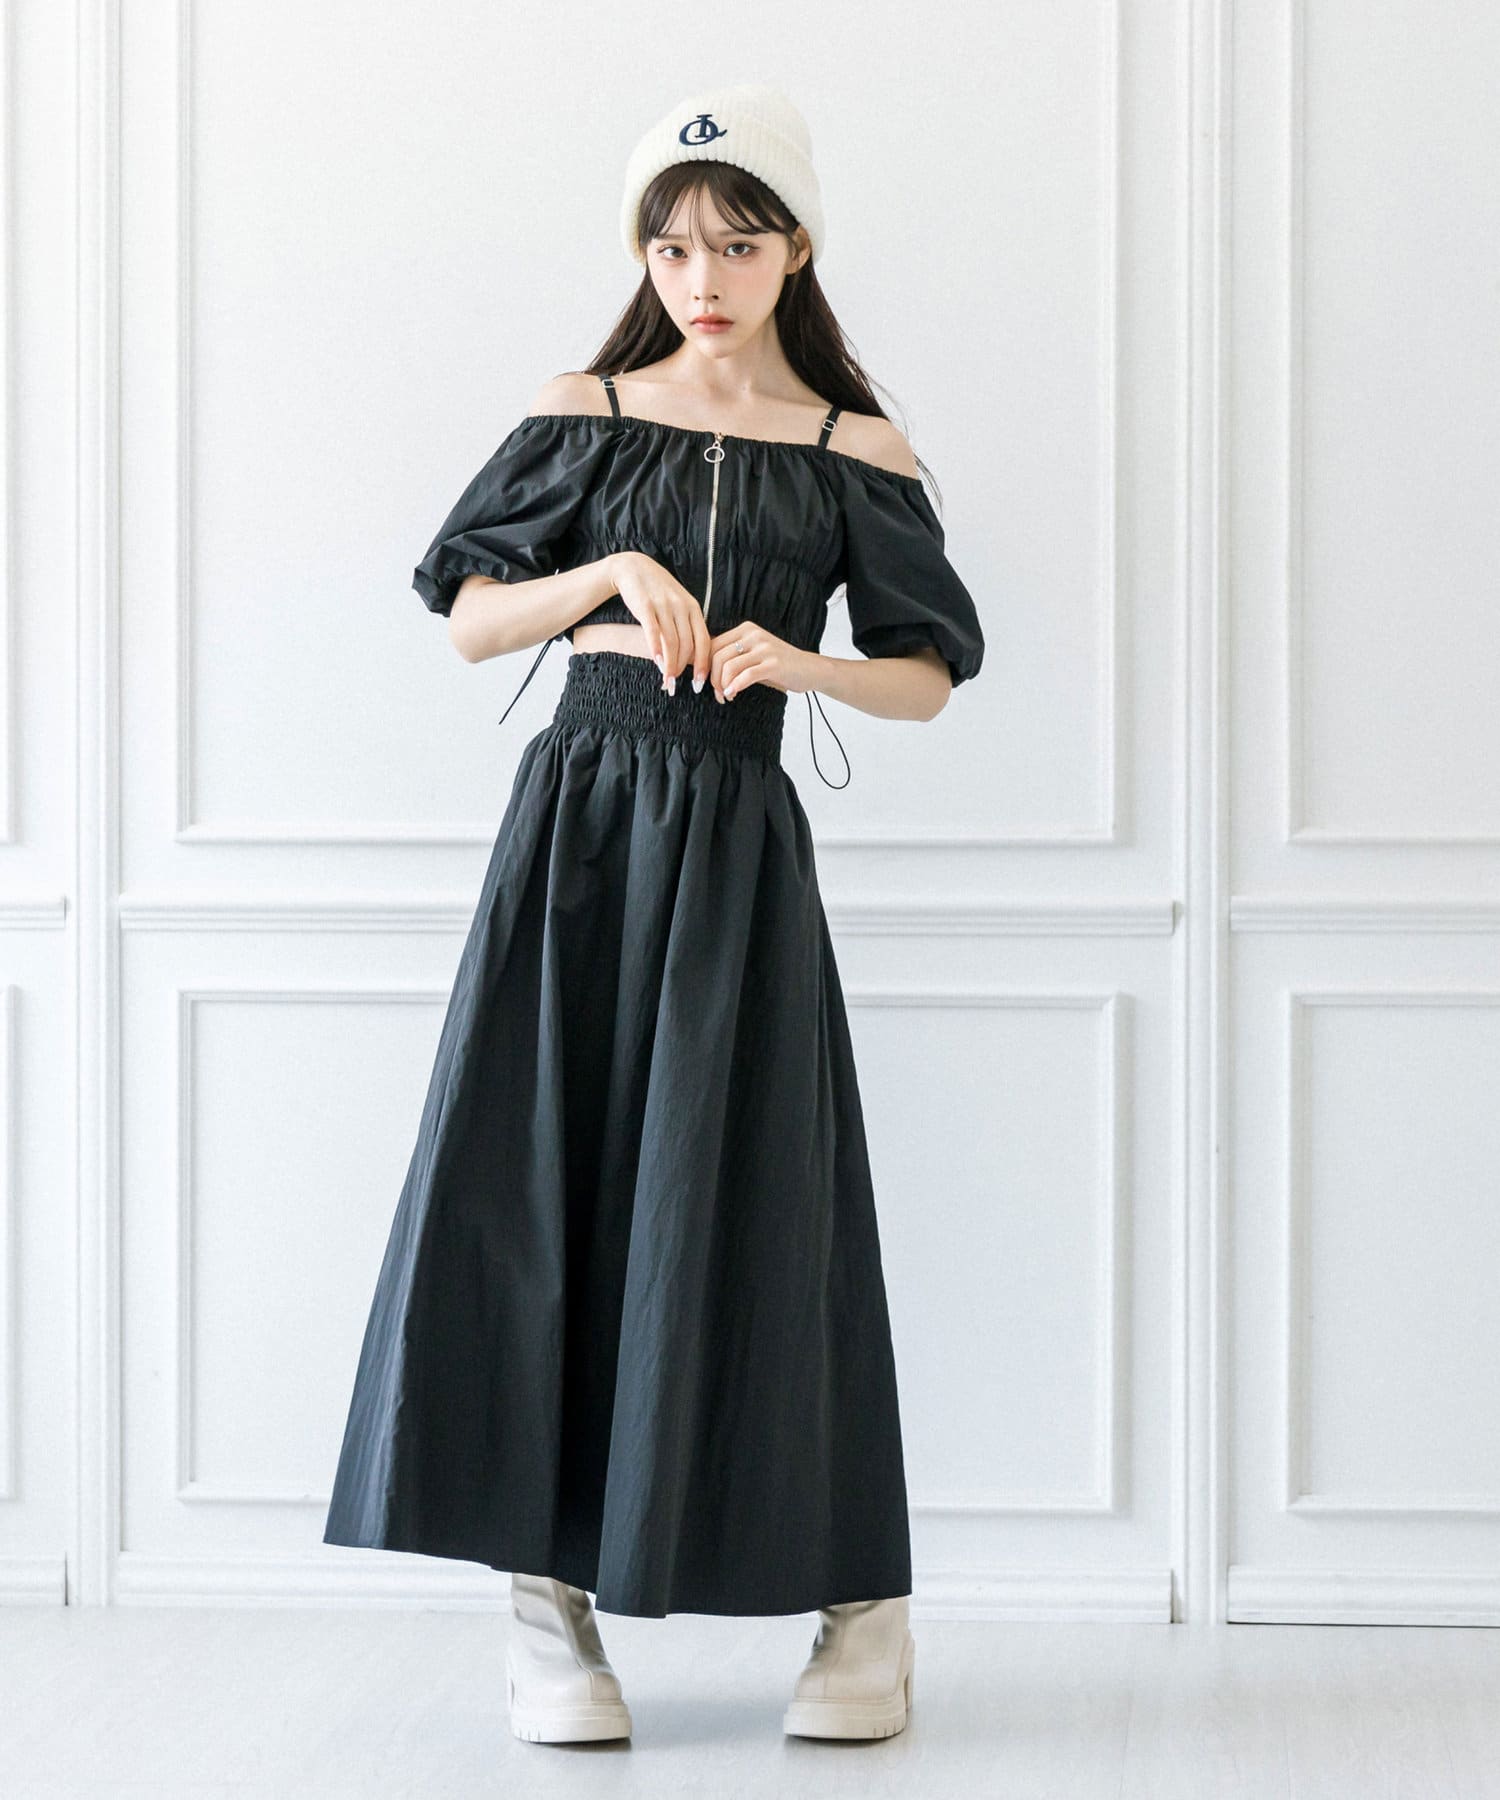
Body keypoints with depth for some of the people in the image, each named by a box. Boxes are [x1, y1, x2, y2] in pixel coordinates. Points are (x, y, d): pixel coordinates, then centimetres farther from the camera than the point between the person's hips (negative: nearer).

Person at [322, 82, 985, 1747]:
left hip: (734, 851, -1)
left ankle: (865, 1606, 11)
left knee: (743, 1211, -2)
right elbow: (469, 616, 5)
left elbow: (928, 676, 4)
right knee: (534, 1187, -6)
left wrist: (796, 661, -14)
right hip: (577, 817, 1)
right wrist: (612, 574, -11)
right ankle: (547, 1596, 1)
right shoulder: (582, 417, 7)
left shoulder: (851, 454, 4)